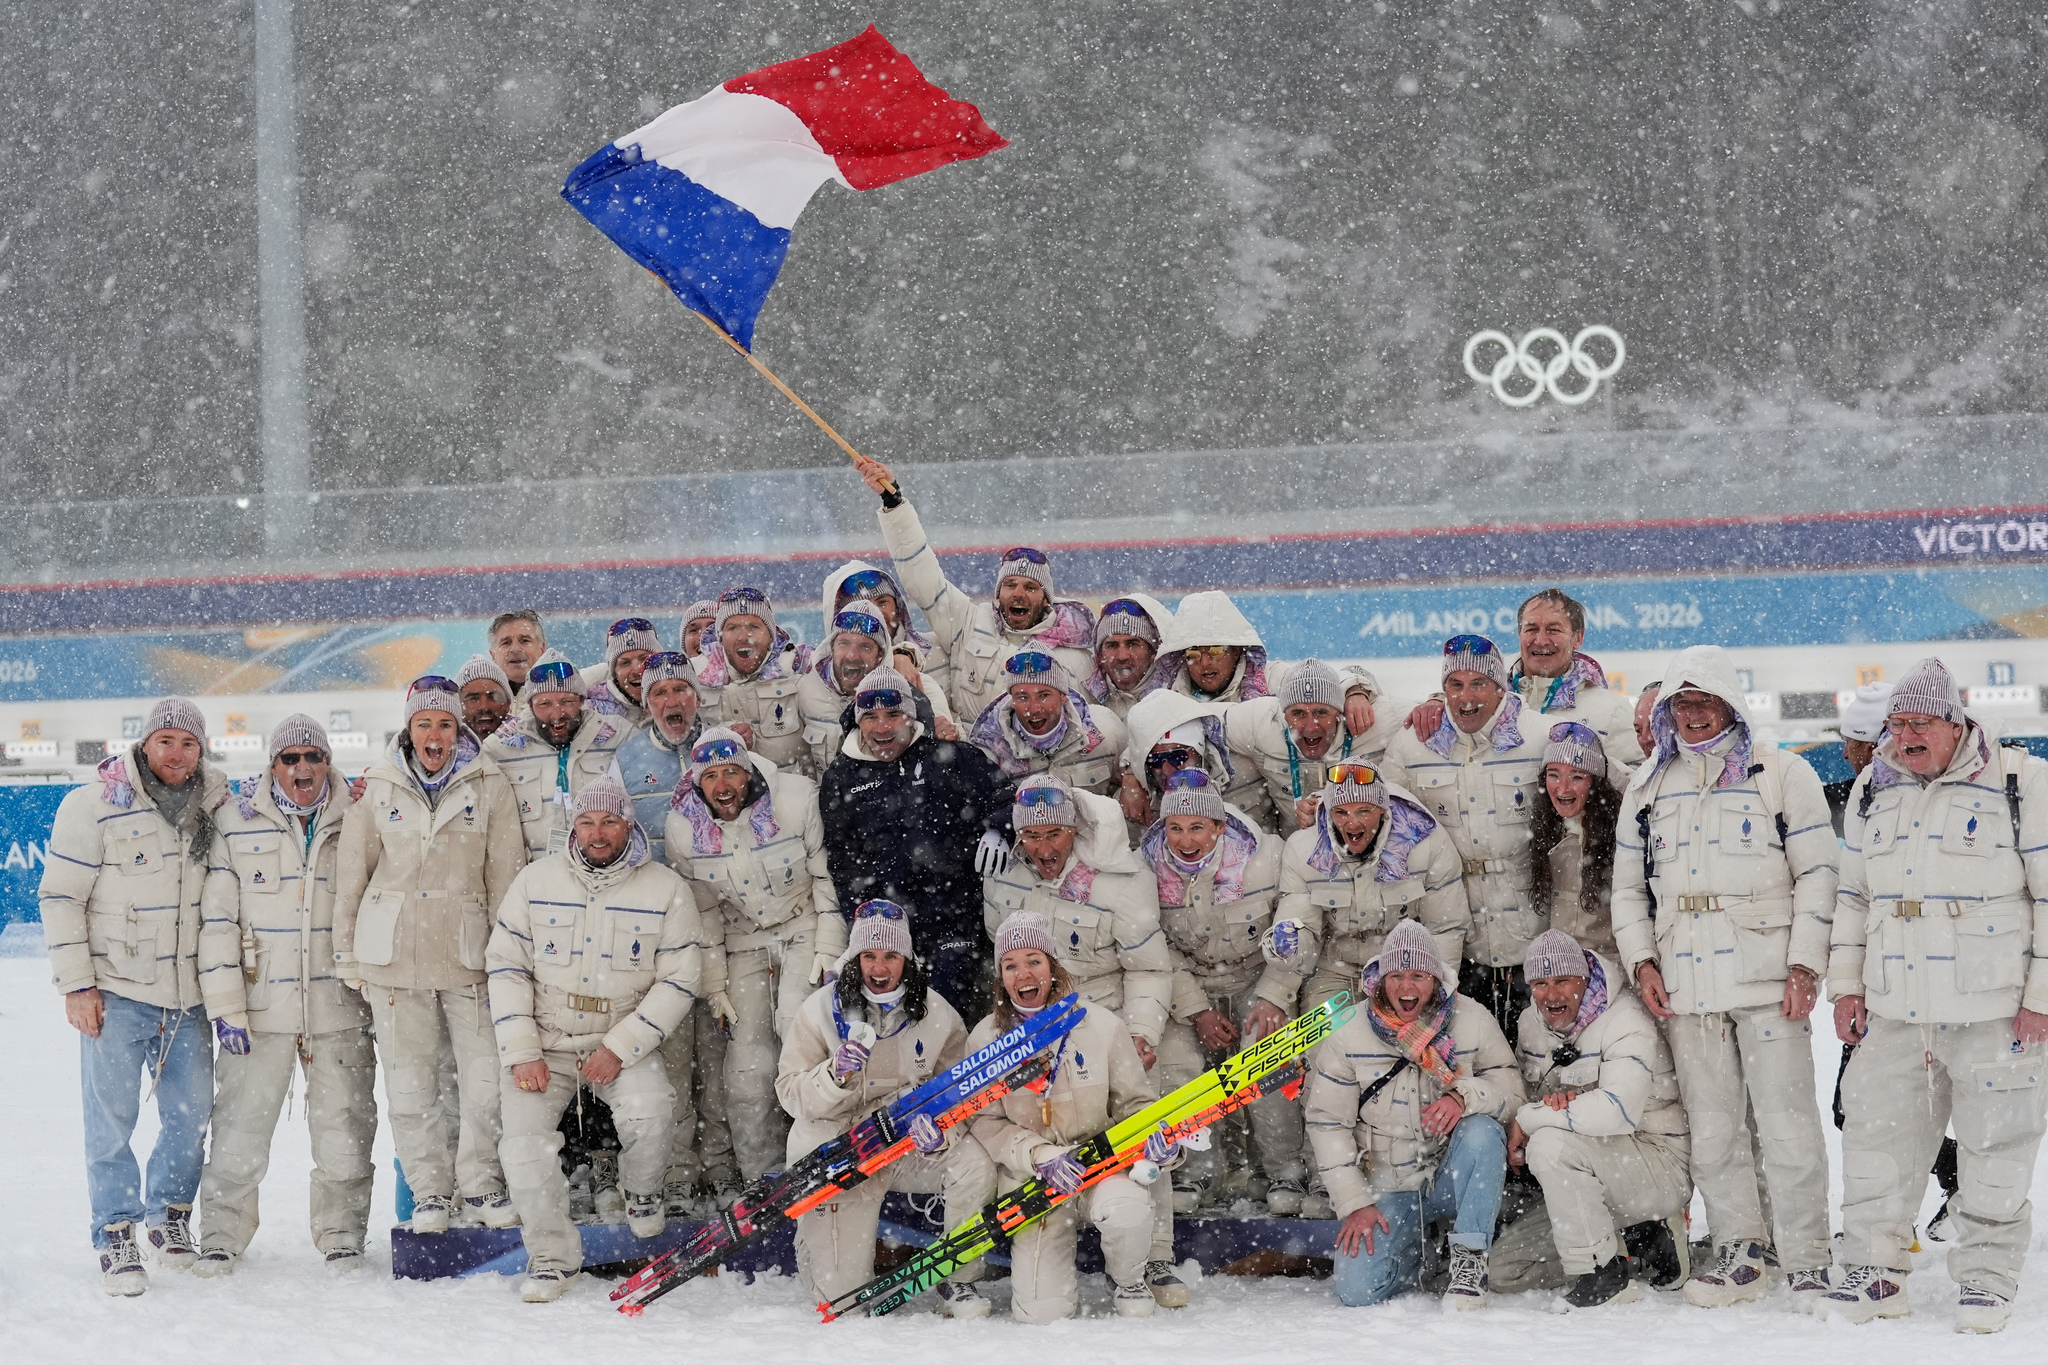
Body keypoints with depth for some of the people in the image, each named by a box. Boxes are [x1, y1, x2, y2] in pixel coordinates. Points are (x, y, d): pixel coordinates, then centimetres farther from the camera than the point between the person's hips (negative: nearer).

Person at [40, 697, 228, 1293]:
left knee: (192, 1111, 9)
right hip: (115, 994, -4)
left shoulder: (212, 805, 6)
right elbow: (60, 897, -6)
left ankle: (169, 1214, 28)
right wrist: (75, 985, -11)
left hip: (186, 996, 4)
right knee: (112, 1119, -2)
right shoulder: (94, 805, -8)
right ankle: (116, 1233, 8)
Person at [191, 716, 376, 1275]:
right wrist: (226, 1008, -7)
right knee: (240, 1130, 0)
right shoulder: (236, 823, 0)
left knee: (345, 1130, 6)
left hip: (340, 1010, 1)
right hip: (261, 1010, -1)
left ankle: (342, 1237, 21)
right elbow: (217, 919, -1)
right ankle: (221, 1239, 14)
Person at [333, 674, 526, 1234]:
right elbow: (351, 877, 10)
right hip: (394, 955, 1)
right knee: (410, 1083, 3)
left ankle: (480, 1183, 11)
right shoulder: (377, 788, 5)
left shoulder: (488, 785, 2)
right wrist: (348, 957, 8)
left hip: (467, 952, -1)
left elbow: (506, 875, 4)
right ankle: (430, 1190, 14)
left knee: (487, 1078, -5)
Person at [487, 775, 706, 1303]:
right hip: (544, 1041, 1)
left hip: (625, 1044, -1)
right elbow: (507, 966, 2)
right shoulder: (535, 881, 0)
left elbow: (679, 981, -5)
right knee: (524, 1133, -20)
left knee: (648, 1111, -29)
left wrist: (620, 1048, -15)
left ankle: (642, 1195, 4)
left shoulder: (667, 890, -3)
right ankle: (551, 1255, -5)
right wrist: (521, 1054, -8)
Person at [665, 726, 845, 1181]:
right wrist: (714, 985, 1)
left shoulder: (796, 799, -18)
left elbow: (828, 875, -9)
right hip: (745, 944, 3)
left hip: (805, 929, -3)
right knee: (748, 1066, -5)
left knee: (796, 1023, -28)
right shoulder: (684, 829, -10)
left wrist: (830, 950, -10)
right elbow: (701, 911, 1)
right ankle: (760, 1181, 7)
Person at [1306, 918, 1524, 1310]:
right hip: (1387, 1189, 0)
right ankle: (1416, 1254, 16)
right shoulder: (1347, 1032, -7)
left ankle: (1469, 1260, -21)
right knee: (1356, 1291, -20)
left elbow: (1512, 1088, -6)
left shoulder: (1473, 1020, -7)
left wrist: (1464, 1095, -28)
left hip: (1453, 1179, 0)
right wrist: (1353, 1203, -10)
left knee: (1482, 1131, -33)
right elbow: (1327, 1123, -3)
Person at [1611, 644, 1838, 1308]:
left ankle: (1808, 1261, -3)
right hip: (1685, 984, 4)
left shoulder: (1782, 773, 3)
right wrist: (1642, 961, 6)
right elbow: (1628, 884, 19)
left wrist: (1805, 965, -8)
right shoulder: (1648, 784, 15)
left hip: (1767, 978, -4)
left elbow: (1817, 873, 0)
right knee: (1712, 1127, 5)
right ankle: (1739, 1252, 14)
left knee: (1786, 1123, -7)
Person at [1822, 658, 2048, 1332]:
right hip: (1895, 1012, 5)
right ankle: (1874, 1272, 16)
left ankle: (1986, 1278, 12)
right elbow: (1854, 893, 20)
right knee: (1877, 1140, 5)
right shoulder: (1874, 790, 12)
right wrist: (1846, 985, 14)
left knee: (1994, 1150, 1)